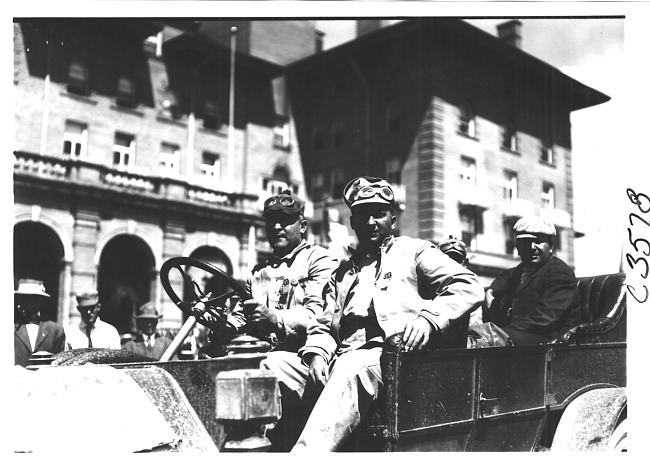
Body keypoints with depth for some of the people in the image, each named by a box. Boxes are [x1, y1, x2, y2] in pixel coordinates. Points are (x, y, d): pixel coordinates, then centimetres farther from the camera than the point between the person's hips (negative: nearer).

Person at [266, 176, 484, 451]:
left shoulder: (413, 251, 16)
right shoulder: (343, 271, 31)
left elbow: (469, 287, 3)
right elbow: (323, 325, 23)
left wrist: (428, 318, -16)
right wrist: (317, 354, -1)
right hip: (341, 357, 5)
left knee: (350, 370, -38)